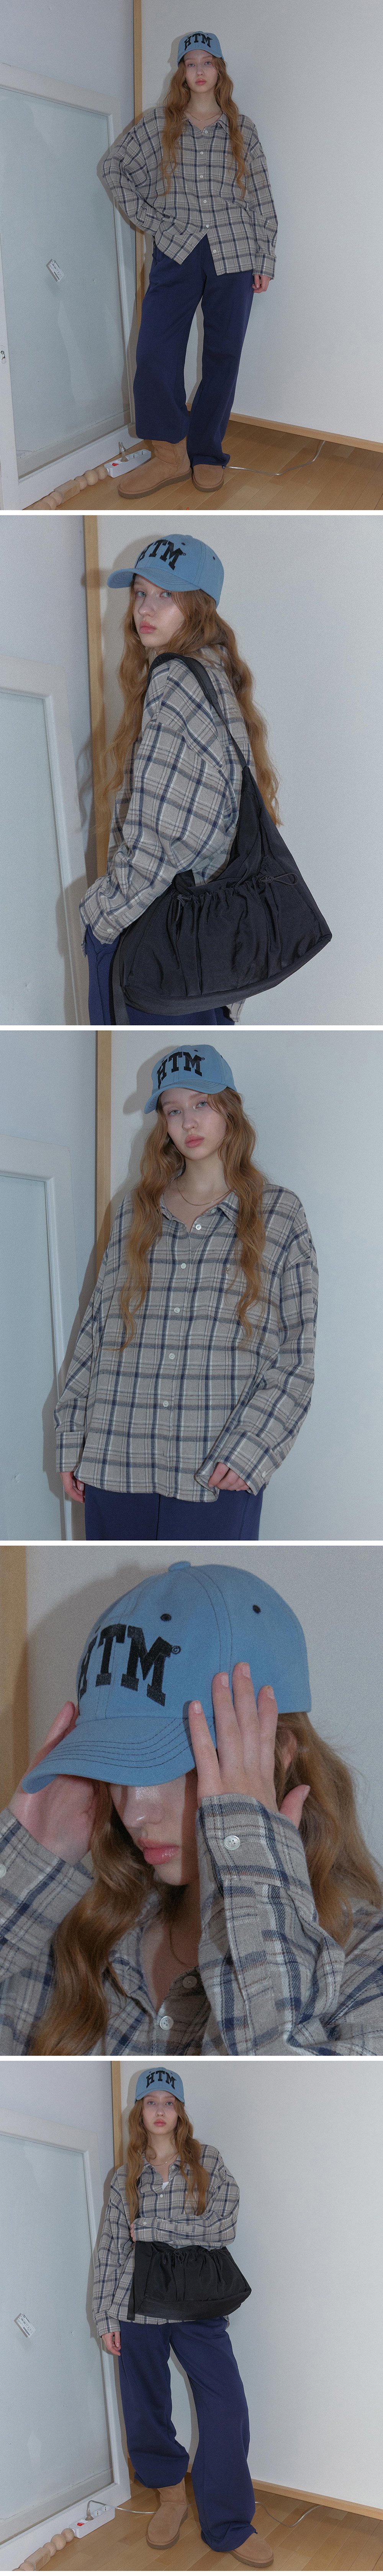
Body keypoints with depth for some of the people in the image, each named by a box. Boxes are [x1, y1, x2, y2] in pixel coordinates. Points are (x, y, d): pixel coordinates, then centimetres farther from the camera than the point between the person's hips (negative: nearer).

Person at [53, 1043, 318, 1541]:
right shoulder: (135, 1214, 14)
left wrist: (247, 1448, -11)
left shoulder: (279, 1216, 5)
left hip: (219, 1472, -3)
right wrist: (72, 1438, 8)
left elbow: (296, 1353, 0)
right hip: (114, 1464, 3)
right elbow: (96, 1328, 15)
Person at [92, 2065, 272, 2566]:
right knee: (146, 2410, 4)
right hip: (139, 2304, 2)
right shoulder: (126, 2177, 9)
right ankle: (171, 2494, 29)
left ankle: (228, 2525, -3)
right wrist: (106, 2317, 1)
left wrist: (152, 2229, -9)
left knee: (227, 2406, -11)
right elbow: (111, 2248, 7)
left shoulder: (208, 2163, 4)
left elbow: (224, 2227, -8)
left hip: (197, 2304, -2)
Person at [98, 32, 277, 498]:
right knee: (155, 353, -12)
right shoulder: (159, 124, 6)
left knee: (223, 355, 2)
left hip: (234, 252, 1)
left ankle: (207, 453, 13)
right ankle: (171, 455, -3)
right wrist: (146, 217, 5)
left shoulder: (242, 129, 9)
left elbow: (261, 197, 10)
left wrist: (265, 259, 5)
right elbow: (112, 167, 11)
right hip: (176, 250, 0)